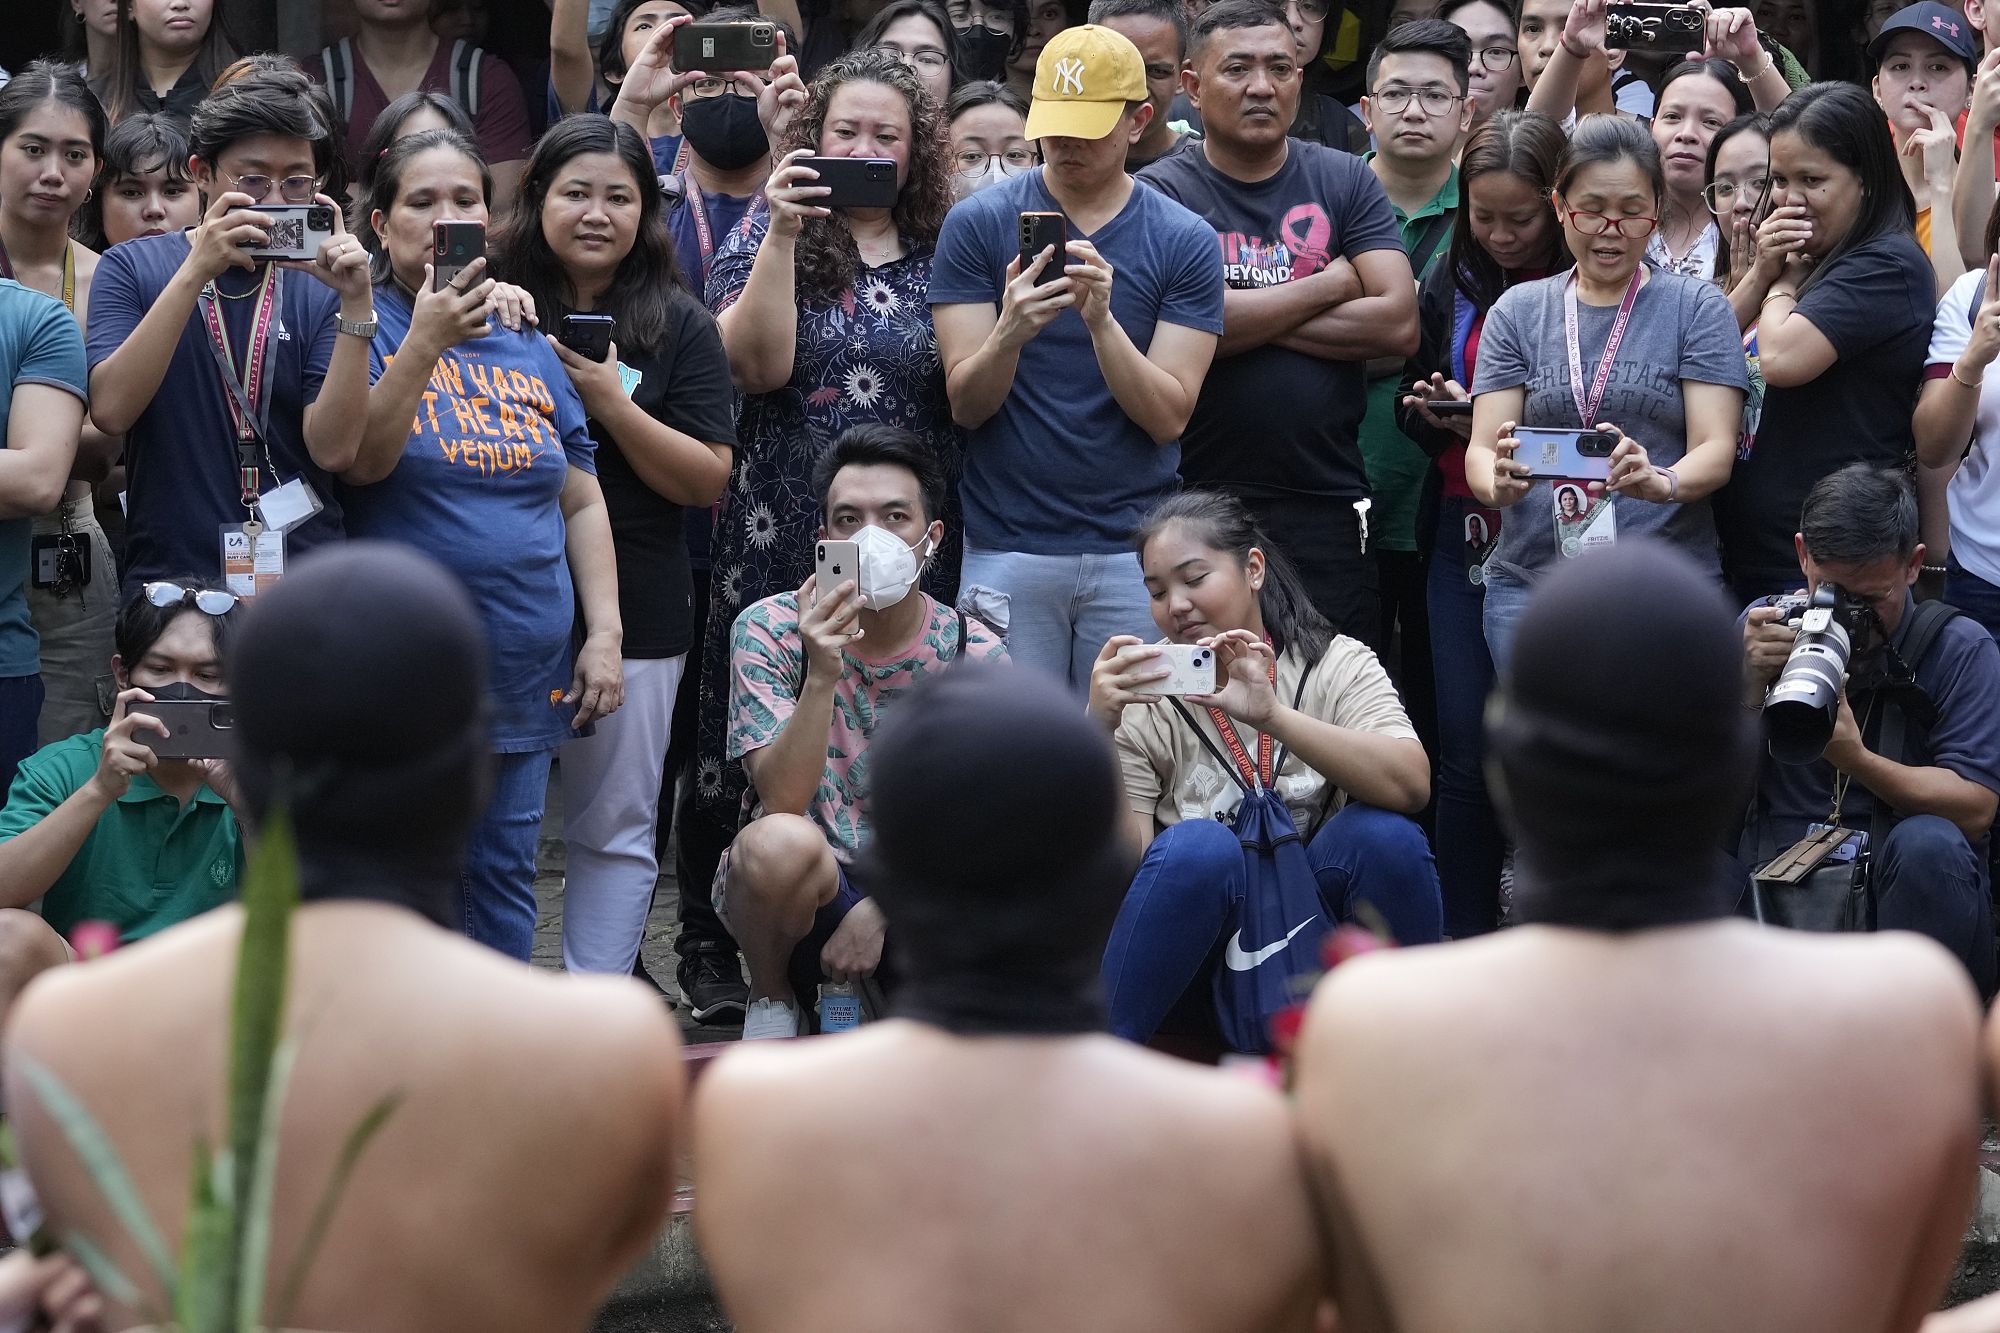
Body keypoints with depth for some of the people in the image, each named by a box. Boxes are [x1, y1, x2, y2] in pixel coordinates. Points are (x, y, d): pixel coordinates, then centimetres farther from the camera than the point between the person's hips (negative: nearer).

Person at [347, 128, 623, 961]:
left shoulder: (528, 349, 13)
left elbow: (582, 503, 14)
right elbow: (362, 460, -16)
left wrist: (604, 633, 6)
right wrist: (425, 344, -25)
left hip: (525, 671, 5)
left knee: (504, 883, 9)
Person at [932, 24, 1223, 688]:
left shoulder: (1186, 241, 1)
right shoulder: (978, 223, 0)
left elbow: (1168, 417, -5)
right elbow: (967, 404, -4)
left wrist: (1102, 321, -21)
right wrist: (1008, 334, -24)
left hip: (1135, 551, 0)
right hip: (1006, 550, 0)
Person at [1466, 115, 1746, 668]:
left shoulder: (1697, 306, 4)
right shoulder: (1519, 311, 11)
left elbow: (1716, 448, -5)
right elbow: (1480, 450, 3)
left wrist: (1660, 482, -28)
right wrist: (1498, 481, -21)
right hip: (1530, 577, 2)